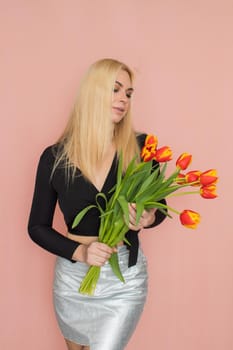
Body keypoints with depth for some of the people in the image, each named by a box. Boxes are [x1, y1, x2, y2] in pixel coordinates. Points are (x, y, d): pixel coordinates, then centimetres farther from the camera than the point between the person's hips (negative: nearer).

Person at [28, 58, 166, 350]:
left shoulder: (140, 148, -8)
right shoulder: (55, 157, -8)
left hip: (125, 278, -1)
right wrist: (79, 251, -18)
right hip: (73, 275, 2)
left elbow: (159, 206, 5)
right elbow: (37, 227, -2)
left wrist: (148, 219, -19)